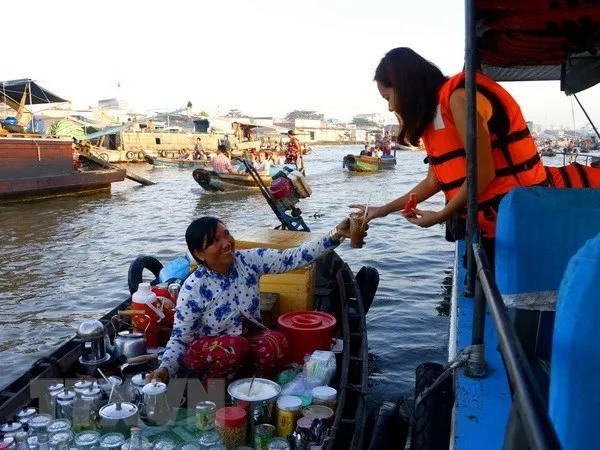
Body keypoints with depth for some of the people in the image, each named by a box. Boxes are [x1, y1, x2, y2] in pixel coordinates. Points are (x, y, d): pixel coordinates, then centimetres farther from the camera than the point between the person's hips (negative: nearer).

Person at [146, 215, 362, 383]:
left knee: (277, 342, -29)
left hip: (250, 338, 3)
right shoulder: (193, 288, -21)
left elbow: (292, 258, -18)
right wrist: (165, 369, -32)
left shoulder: (249, 260, -13)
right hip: (207, 350, -3)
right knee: (234, 346, -36)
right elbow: (180, 337, -14)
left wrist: (335, 235, -28)